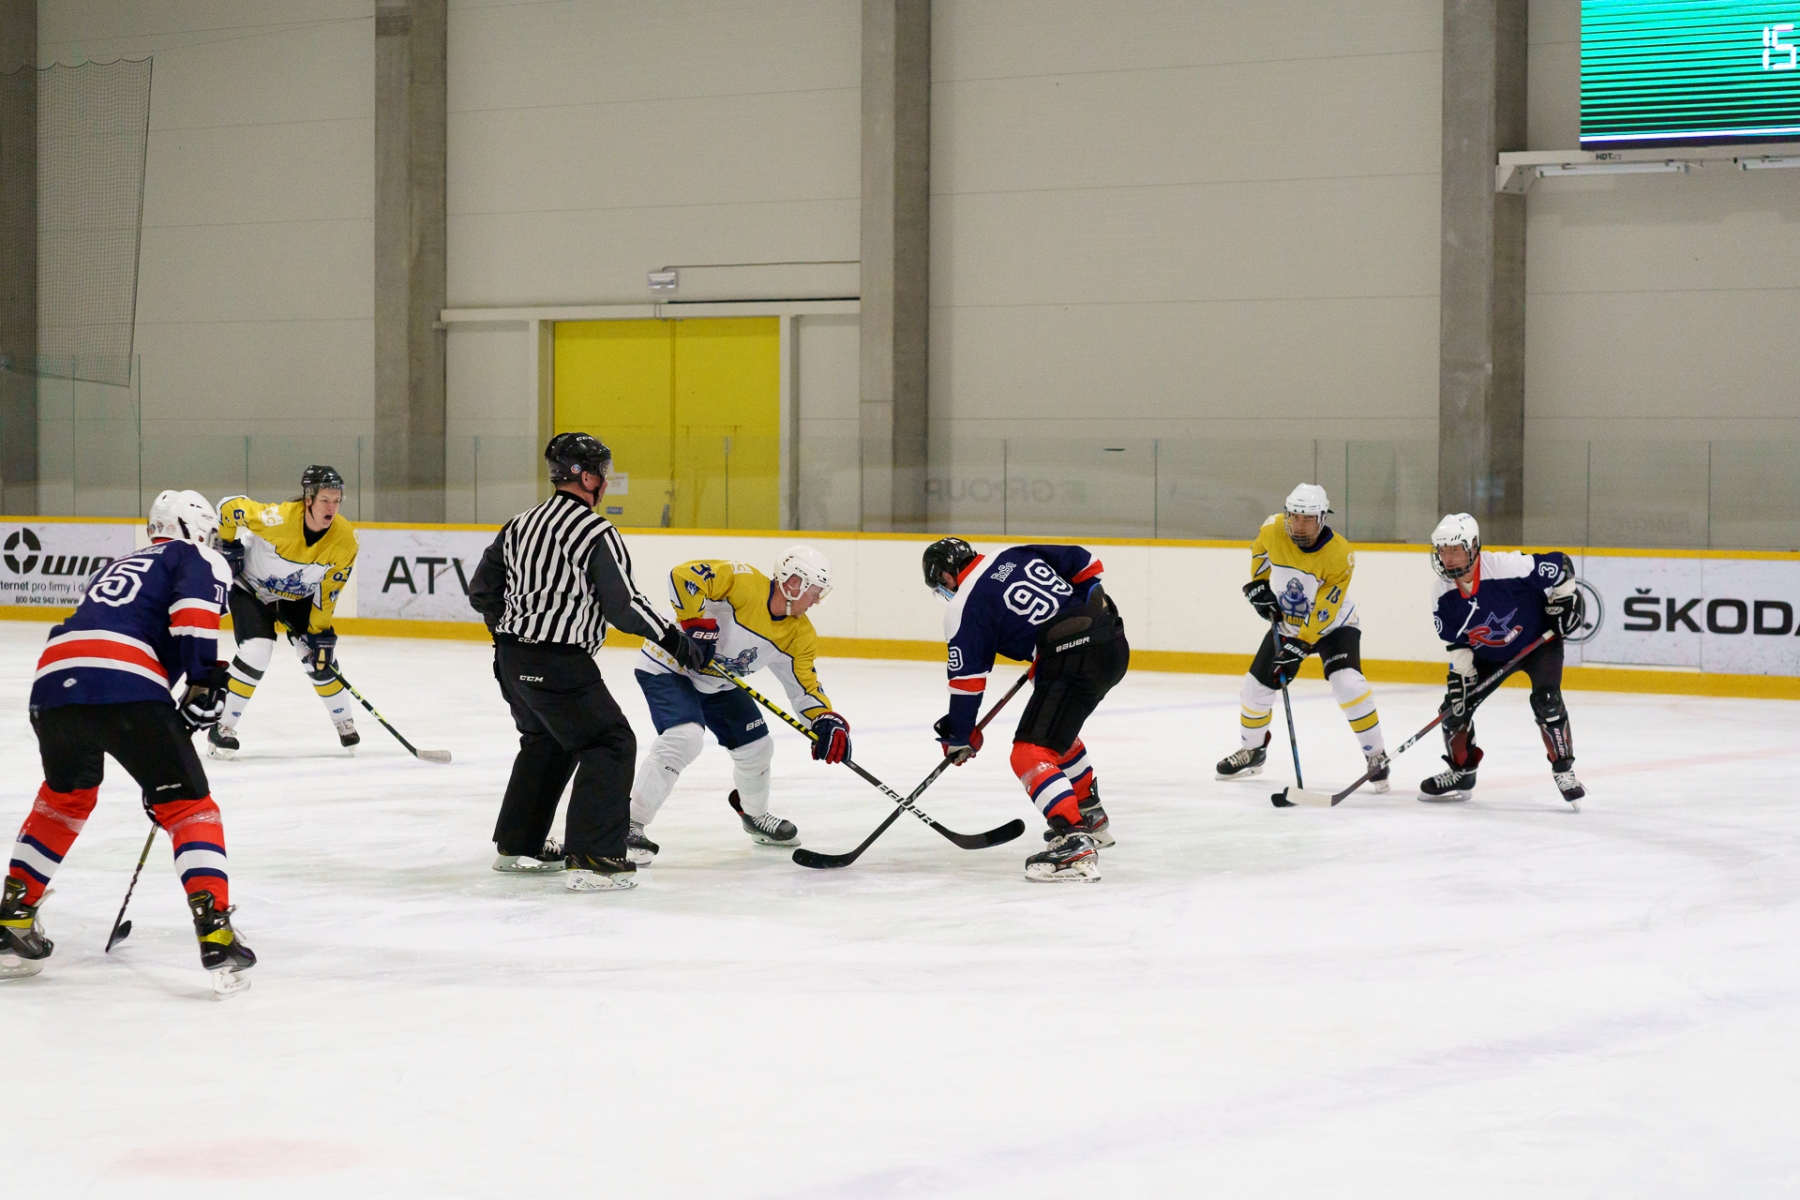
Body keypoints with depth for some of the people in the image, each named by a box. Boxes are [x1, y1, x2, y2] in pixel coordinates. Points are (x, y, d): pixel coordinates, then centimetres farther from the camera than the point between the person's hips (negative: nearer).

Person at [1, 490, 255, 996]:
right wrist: (204, 683, -1)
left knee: (65, 796, 32)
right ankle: (217, 939, -9)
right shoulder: (199, 559, 17)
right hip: (126, 686, -6)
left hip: (53, 681, 6)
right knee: (187, 805, 3)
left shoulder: (118, 566, 39)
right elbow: (192, 614, -6)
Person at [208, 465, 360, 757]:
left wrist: (318, 631, -14)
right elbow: (229, 506, -22)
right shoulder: (279, 518, -36)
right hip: (251, 588, -4)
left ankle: (344, 723, 21)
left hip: (299, 598, 4)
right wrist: (228, 546, -13)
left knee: (320, 656, -2)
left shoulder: (345, 539, -23)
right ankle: (222, 728, -7)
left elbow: (328, 590, -13)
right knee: (256, 653, -20)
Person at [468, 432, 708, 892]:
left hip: (512, 659, 9)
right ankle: (592, 858, -11)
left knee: (546, 742, 27)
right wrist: (674, 638, -7)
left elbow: (482, 590, 16)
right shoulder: (595, 532, -14)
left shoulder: (521, 523, 11)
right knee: (611, 744, -2)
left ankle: (517, 845, 35)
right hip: (559, 664, -9)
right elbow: (623, 604, -17)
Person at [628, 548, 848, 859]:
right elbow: (684, 576, -33)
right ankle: (630, 823, -24)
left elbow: (804, 682, 0)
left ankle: (754, 814, 43)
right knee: (684, 738, -29)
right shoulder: (743, 582, -28)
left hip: (717, 683, 8)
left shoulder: (798, 633, -5)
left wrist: (827, 719, -15)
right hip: (670, 664, -8)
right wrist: (695, 621, -34)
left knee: (756, 746, 13)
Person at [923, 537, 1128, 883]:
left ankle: (1075, 845, -25)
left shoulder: (965, 608, 0)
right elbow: (1084, 563, 19)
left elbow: (967, 679, 2)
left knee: (1030, 753, -10)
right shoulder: (1016, 555, 17)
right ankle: (1091, 816, 41)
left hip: (1074, 659, -9)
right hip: (1112, 640, 9)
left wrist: (959, 737, 15)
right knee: (1058, 730, 31)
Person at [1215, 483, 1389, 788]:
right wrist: (1258, 584, -1)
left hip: (1332, 624, -4)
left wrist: (1300, 644, -34)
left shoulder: (1339, 554, -29)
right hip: (1286, 623, 4)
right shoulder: (1273, 530, -19)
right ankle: (1252, 751, 31)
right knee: (1257, 686, 5)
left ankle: (1377, 757, -14)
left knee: (1348, 683, -26)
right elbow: (1260, 551, 8)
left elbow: (1325, 612, -29)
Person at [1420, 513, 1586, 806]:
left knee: (1546, 700, -24)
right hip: (1486, 654, 5)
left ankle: (1563, 770, -7)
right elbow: (1455, 643, -4)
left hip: (1537, 642, -5)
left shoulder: (1508, 567, -33)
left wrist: (1566, 600, -16)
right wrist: (1459, 675, -12)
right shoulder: (1442, 595, -16)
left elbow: (1560, 563, -22)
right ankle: (1460, 773, 18)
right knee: (1455, 707, -3)